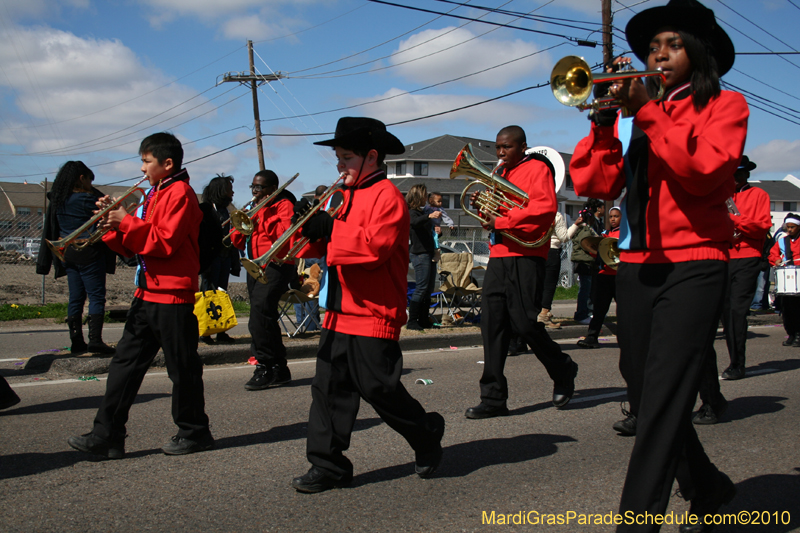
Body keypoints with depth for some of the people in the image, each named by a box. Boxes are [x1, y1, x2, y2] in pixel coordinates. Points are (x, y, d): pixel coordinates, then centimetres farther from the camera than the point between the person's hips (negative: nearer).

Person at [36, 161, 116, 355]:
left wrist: (48, 259, 18)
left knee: (75, 298, 10)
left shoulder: (56, 201, 8)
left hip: (67, 254, 7)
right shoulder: (88, 199, -12)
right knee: (96, 296, -3)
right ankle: (95, 340, -12)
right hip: (88, 253, -7)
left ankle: (76, 342, 10)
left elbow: (50, 231, 13)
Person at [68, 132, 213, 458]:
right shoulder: (154, 195, 18)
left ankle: (194, 433, 14)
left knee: (182, 367, 1)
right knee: (125, 363, 7)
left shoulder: (180, 193, -10)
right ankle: (107, 436, 10)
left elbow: (166, 241, -21)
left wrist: (127, 221, -17)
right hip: (147, 294, 9)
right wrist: (113, 222, 3)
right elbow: (134, 246, 18)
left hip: (173, 296, -9)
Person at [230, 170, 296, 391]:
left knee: (259, 318, -20)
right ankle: (279, 369, 18)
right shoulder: (257, 210, 21)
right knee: (266, 319, 10)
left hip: (277, 266, -9)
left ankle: (266, 368, -14)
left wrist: (264, 219, -17)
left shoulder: (284, 205, -1)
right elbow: (239, 243, 17)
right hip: (256, 268, 9)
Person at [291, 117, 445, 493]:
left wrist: (330, 228, -20)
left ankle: (427, 437, 23)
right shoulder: (348, 196, 18)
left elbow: (376, 246, -23)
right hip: (339, 313, 8)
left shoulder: (387, 195, -9)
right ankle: (327, 466, 11)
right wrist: (311, 226, -1)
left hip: (374, 315, -8)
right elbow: (328, 246, 19)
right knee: (329, 388, 5)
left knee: (380, 389, -1)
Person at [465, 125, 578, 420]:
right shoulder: (500, 174, 23)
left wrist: (501, 221, -17)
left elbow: (545, 208, -17)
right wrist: (484, 208, 6)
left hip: (525, 256, -7)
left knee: (524, 323, -8)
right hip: (498, 256, 7)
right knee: (492, 326, 0)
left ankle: (563, 372, 18)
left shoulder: (537, 168, -1)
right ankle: (494, 398, 2)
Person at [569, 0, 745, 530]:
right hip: (636, 266, 5)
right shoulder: (634, 116, 16)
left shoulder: (724, 105, 6)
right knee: (645, 396, 10)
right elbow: (593, 184, 4)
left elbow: (704, 170, -14)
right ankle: (707, 488, 32)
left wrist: (647, 112, -13)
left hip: (693, 265, -5)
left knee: (663, 401, -12)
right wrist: (607, 118, -6)